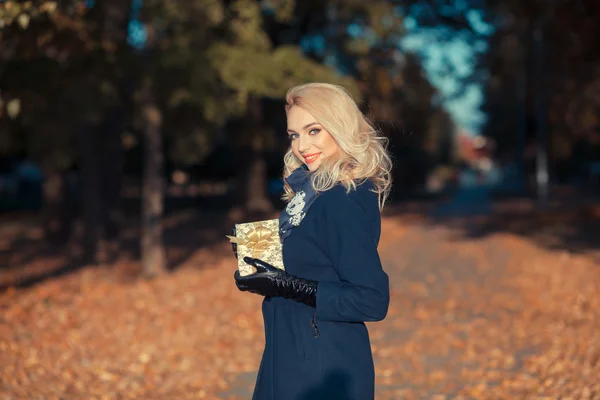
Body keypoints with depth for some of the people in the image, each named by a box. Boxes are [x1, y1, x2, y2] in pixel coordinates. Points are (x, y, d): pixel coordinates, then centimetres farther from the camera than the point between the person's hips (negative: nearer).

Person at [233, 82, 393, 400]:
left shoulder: (343, 201, -21)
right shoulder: (318, 188, 7)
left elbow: (373, 301, -24)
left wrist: (288, 286, -25)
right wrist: (259, 256, 4)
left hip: (322, 368, -9)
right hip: (298, 355, 9)